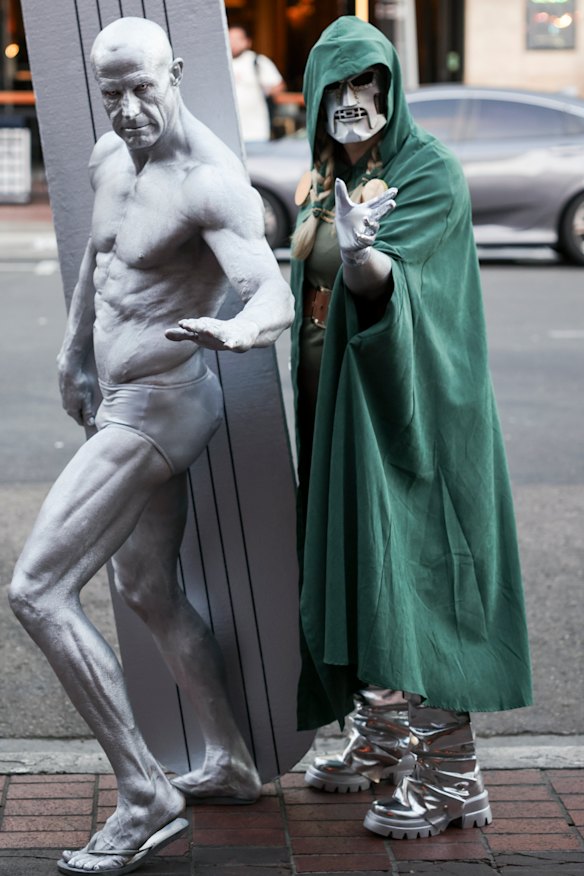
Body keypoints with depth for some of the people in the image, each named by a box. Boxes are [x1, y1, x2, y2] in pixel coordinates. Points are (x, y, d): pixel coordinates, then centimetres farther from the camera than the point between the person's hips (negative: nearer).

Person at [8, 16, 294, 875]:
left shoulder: (210, 182, -22)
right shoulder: (108, 159, 5)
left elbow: (275, 295, -34)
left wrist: (233, 331, -56)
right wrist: (73, 351, 29)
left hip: (157, 408, -10)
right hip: (125, 404, 10)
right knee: (148, 589, 22)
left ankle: (146, 798, -8)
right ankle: (231, 763, 36)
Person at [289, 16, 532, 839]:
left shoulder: (430, 171, -12)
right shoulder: (321, 183, 11)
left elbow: (384, 273, -29)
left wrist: (362, 253, -49)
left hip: (404, 398, -8)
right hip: (337, 400, 8)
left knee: (411, 577, -9)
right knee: (358, 568, 14)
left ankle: (449, 778, -3)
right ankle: (383, 741, 28)